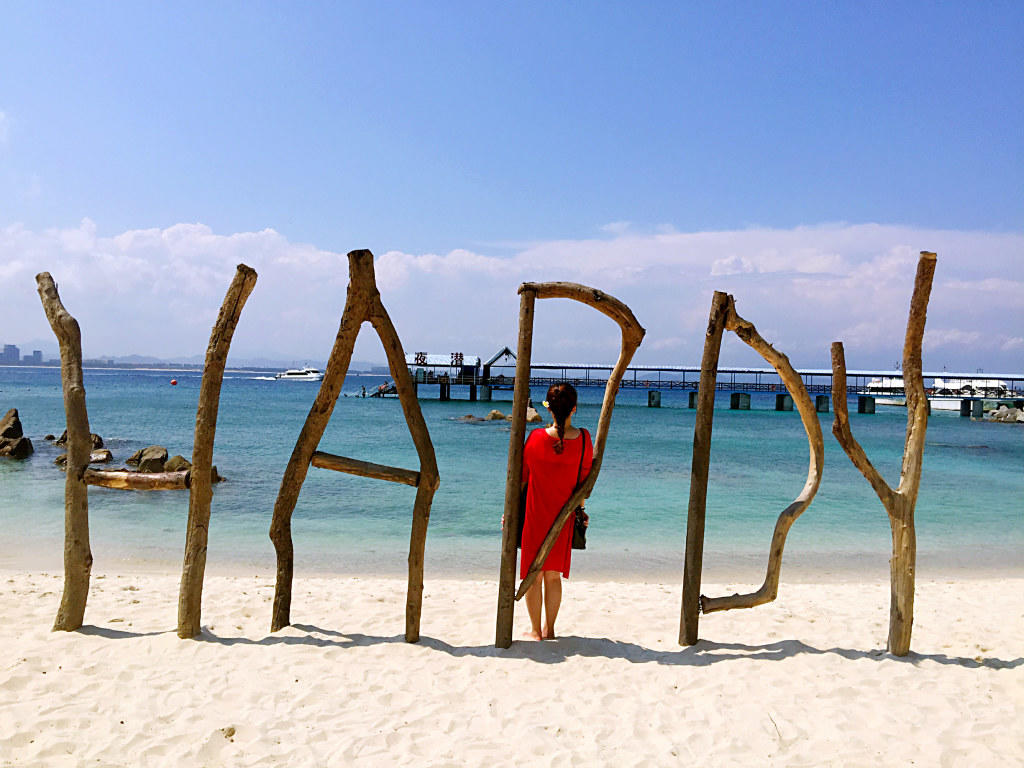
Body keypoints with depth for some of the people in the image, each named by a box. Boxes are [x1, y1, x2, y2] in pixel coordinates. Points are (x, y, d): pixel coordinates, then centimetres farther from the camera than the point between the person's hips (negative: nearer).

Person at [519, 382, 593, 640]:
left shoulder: (536, 438, -14)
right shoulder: (583, 440, -8)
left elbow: (520, 477, -4)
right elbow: (584, 480, 3)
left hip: (535, 515, -2)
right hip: (563, 517, 2)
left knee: (534, 574, 10)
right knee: (554, 575, 15)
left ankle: (536, 631, 18)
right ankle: (549, 629, 23)